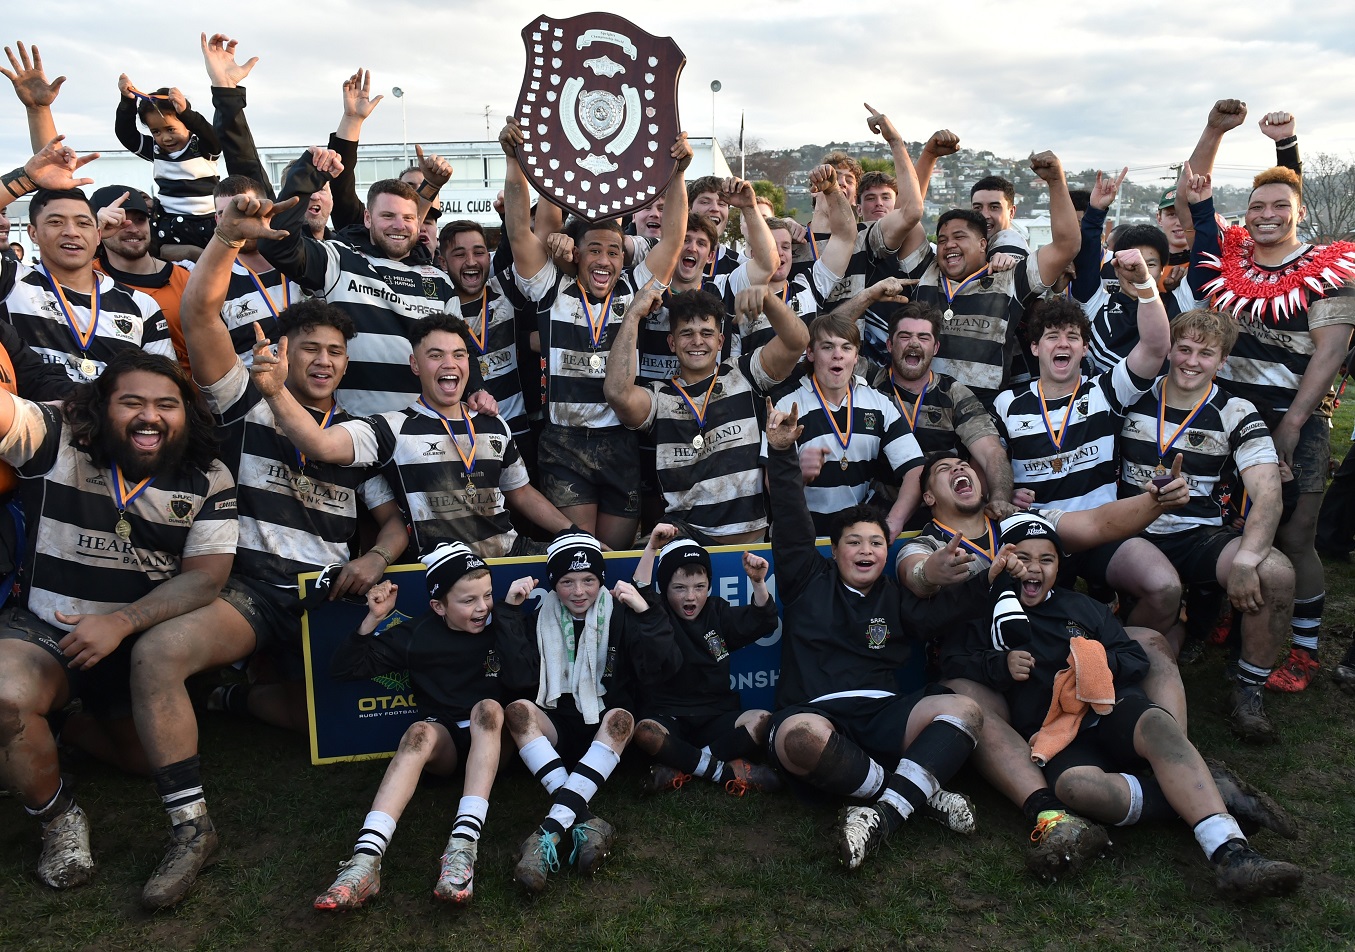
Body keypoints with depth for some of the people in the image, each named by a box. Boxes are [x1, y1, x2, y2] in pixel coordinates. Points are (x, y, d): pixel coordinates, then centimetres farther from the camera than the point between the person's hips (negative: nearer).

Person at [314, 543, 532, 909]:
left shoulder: (501, 627, -2)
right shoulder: (418, 635, 0)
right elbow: (343, 669, 2)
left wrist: (512, 610, -22)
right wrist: (373, 620, -13)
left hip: (491, 740, 0)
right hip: (443, 744, 1)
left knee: (488, 708, -32)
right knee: (420, 732, -32)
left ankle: (463, 845, -48)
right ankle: (365, 861, -50)